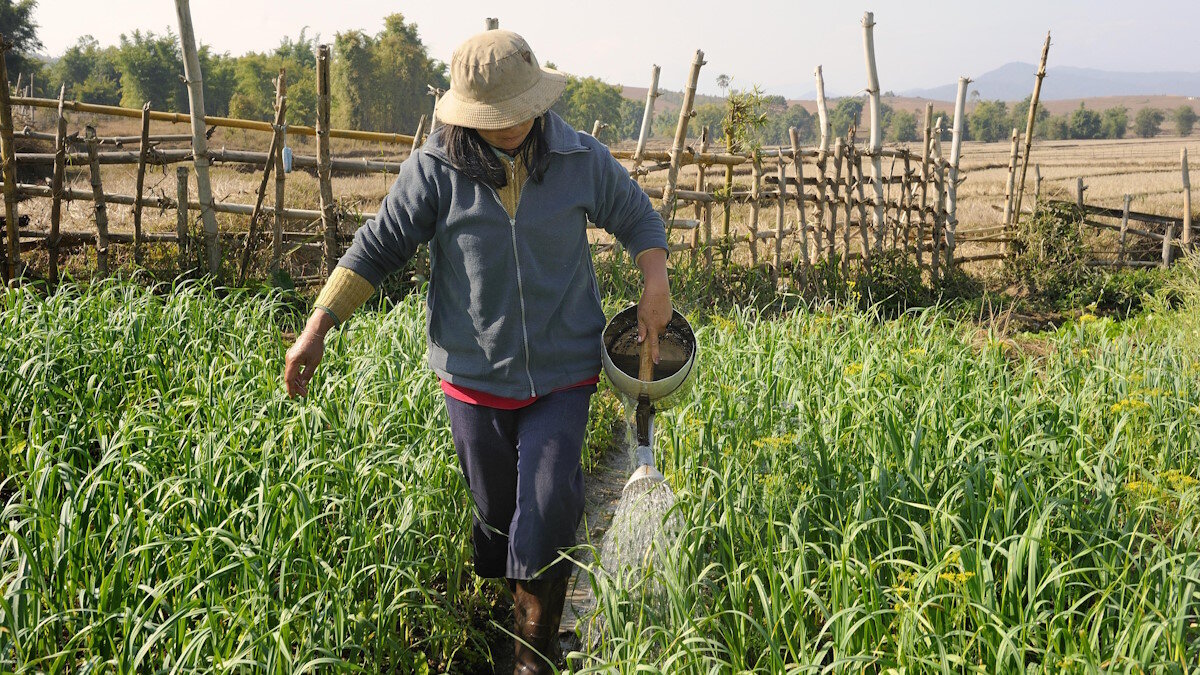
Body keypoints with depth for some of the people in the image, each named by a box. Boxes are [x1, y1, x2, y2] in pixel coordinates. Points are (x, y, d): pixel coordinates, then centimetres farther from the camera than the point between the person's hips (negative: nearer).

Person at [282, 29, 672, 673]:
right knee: (496, 516, 14)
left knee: (547, 518, -4)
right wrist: (318, 326, -6)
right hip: (475, 377, 0)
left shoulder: (581, 160, -3)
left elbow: (638, 216, 12)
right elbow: (377, 245, -2)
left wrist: (655, 283, -4)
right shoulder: (436, 169, -8)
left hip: (563, 377, 0)